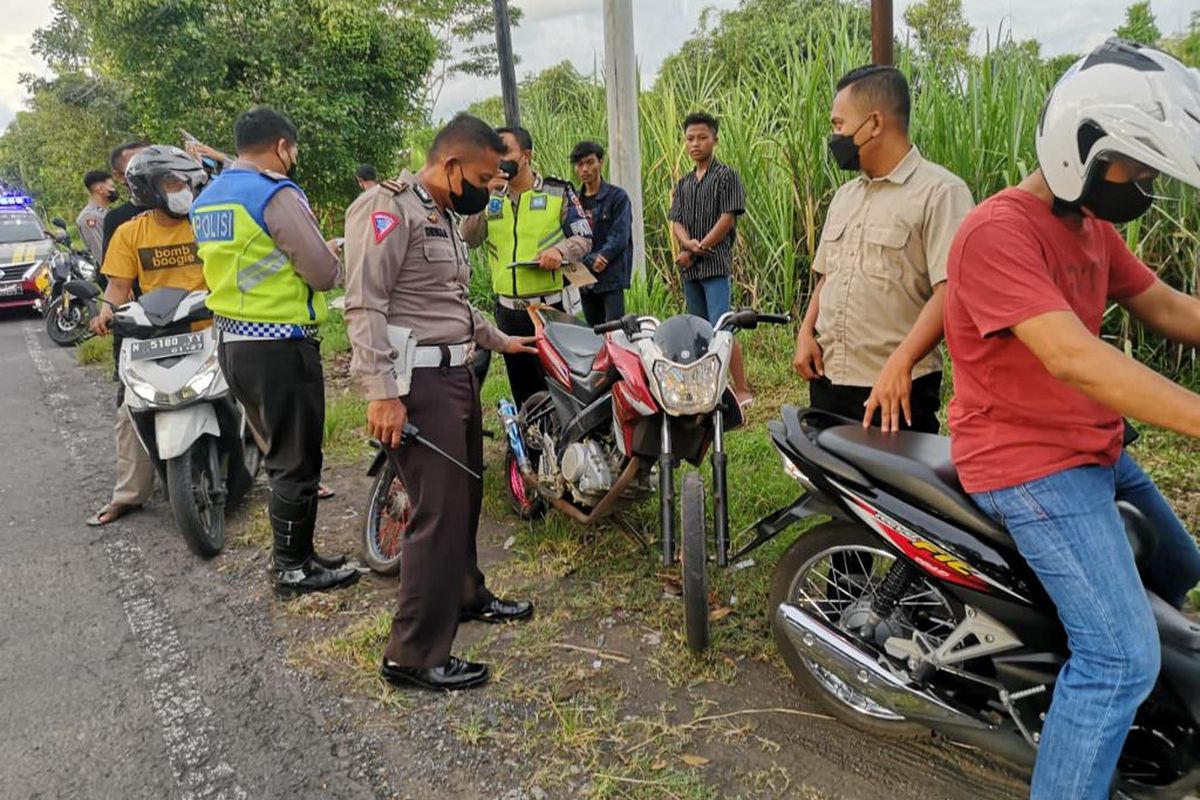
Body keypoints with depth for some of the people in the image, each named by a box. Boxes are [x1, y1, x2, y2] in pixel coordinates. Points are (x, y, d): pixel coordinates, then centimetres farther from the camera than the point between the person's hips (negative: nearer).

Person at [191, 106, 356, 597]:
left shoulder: (206, 200, 13)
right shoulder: (277, 194, -15)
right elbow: (324, 274, -16)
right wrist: (331, 258, 5)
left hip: (231, 341, 9)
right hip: (279, 345, -9)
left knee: (280, 455, 19)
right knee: (297, 463, 2)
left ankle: (292, 554, 29)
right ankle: (293, 570, 13)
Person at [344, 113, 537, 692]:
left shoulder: (443, 217, 19)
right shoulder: (388, 207, -12)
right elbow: (364, 304, -20)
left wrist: (500, 340, 35)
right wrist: (381, 391, -25)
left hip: (457, 374, 10)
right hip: (417, 383, -10)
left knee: (465, 496, 20)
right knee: (439, 513, -9)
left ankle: (466, 595, 41)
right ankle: (413, 656, 3)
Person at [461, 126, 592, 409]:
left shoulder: (558, 192, 2)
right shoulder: (491, 198, 12)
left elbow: (584, 238, 2)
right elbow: (469, 239, -2)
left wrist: (560, 250, -18)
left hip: (549, 308, -4)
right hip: (507, 310, 4)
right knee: (522, 390, 15)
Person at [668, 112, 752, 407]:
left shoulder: (726, 176, 0)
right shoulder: (683, 183, 18)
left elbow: (727, 219, -8)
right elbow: (676, 222, 9)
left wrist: (696, 251, -10)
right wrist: (688, 243, -14)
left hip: (716, 265, -7)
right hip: (689, 269, 7)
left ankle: (743, 390, -8)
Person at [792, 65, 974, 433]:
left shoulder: (940, 192, -10)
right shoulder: (845, 196, 16)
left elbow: (950, 290, -19)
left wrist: (900, 363, -29)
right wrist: (806, 333, 5)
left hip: (897, 390, -7)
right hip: (827, 379, 7)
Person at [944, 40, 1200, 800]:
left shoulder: (1094, 227, 9)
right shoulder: (998, 230, -23)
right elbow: (1072, 358, -33)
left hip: (1096, 448, 11)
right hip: (1028, 462, -11)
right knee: (1122, 658, -16)